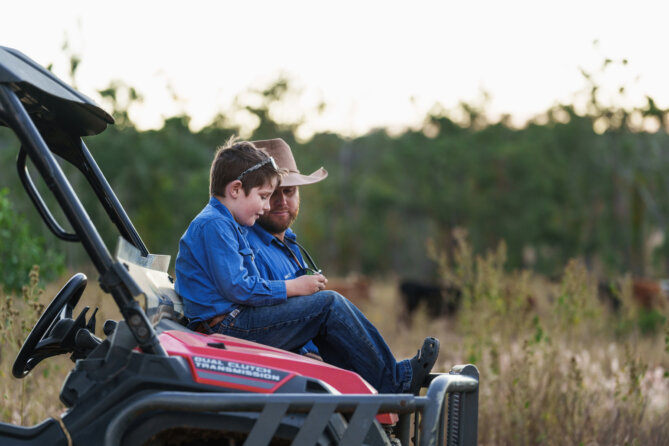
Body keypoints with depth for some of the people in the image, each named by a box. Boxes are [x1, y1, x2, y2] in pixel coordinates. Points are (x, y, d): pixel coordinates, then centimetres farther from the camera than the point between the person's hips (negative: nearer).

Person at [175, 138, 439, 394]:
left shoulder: (226, 224, 22)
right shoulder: (214, 226, -14)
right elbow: (236, 287, -22)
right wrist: (293, 288, -12)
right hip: (227, 325, -11)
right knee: (328, 304, -11)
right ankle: (393, 383, -4)